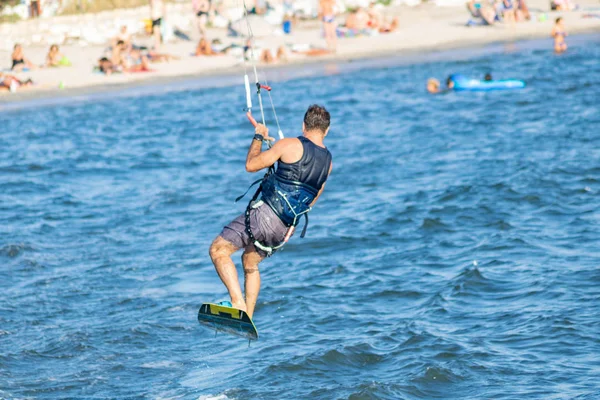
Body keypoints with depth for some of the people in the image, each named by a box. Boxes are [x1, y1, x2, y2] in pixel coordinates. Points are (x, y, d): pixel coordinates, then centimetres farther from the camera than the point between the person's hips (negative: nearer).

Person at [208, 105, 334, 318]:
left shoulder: (290, 145, -11)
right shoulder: (327, 161, 8)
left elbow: (251, 165, -6)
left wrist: (259, 136, 8)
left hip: (265, 213, -8)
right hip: (286, 228, 8)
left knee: (218, 250, -5)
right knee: (250, 261, 28)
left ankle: (238, 303, -20)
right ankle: (247, 317, 25)